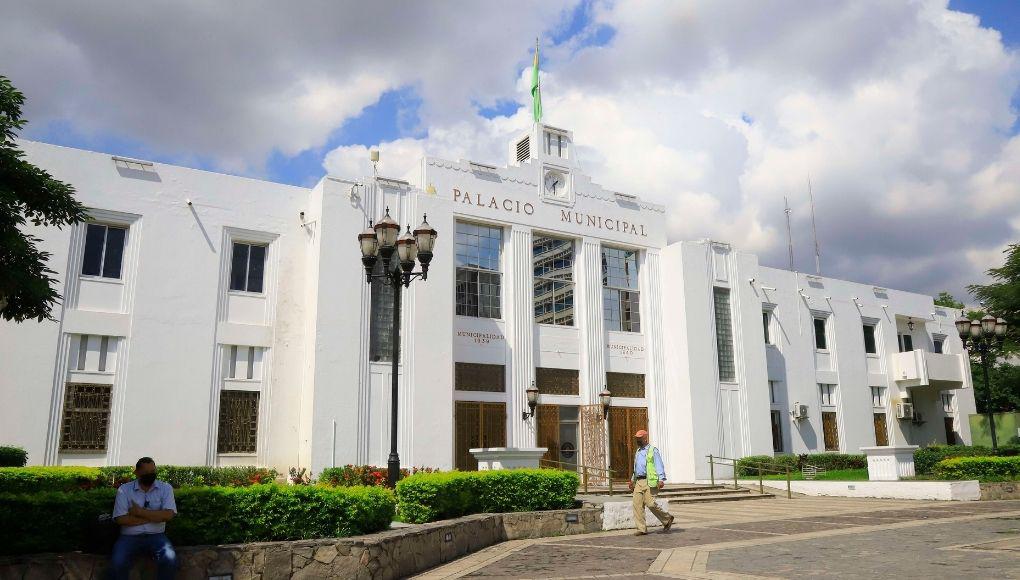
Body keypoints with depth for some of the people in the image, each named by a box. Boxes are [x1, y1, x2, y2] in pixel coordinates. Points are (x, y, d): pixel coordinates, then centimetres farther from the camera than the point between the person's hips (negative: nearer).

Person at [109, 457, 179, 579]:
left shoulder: (165, 488, 3)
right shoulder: (124, 490, 1)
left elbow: (168, 515, -10)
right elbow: (121, 519, -10)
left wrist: (139, 511, -11)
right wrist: (154, 516, -9)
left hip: (156, 536, 0)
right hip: (129, 537, 0)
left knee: (170, 560, -28)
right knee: (118, 564, -30)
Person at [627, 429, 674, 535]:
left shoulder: (653, 451, 0)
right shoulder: (638, 452, 22)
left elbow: (659, 466, -7)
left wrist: (661, 479, -17)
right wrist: (632, 480, 25)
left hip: (650, 481, -7)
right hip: (639, 481, 7)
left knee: (650, 504, -12)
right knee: (637, 504, -4)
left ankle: (667, 519, 11)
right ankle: (642, 528, 0)